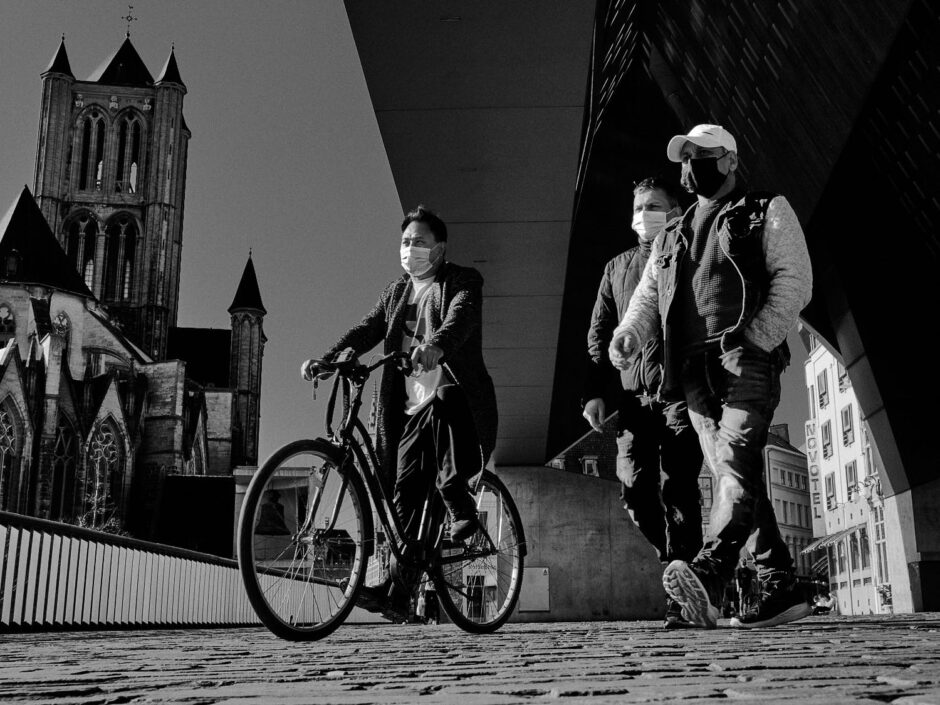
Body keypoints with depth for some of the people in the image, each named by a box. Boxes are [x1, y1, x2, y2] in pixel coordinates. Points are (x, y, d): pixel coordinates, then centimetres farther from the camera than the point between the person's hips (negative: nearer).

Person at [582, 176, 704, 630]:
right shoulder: (616, 268, 20)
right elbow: (599, 332, 18)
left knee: (677, 489, -9)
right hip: (634, 393, 4)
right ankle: (680, 564, 19)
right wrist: (594, 391, 7)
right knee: (634, 489, -4)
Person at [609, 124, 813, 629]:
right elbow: (647, 298, 18)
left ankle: (708, 573, -38)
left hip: (747, 362, -5)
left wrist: (755, 339, -15)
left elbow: (795, 281, -1)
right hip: (694, 373, 6)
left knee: (736, 464, -22)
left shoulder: (768, 213, 12)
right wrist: (627, 335, -5)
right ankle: (780, 589, 6)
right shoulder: (670, 238, 27)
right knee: (736, 478, 2)